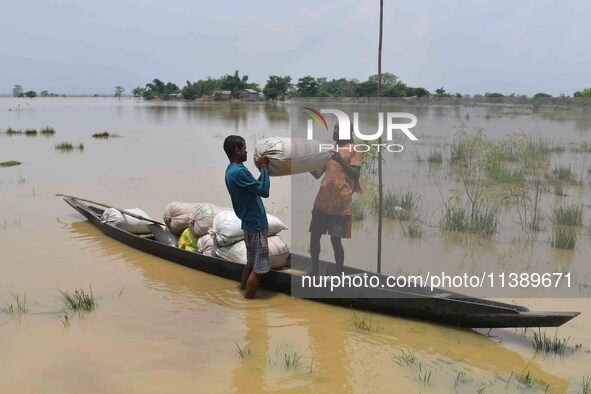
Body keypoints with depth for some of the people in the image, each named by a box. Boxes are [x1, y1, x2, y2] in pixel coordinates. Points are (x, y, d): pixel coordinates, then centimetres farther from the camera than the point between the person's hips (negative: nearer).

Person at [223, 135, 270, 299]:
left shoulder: (231, 170, 8)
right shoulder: (239, 171, -24)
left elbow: (255, 187, 17)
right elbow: (264, 191, -20)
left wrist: (262, 168, 10)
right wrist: (264, 167, -12)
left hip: (249, 222, 10)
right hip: (256, 224, -10)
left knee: (251, 263, 21)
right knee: (258, 267, -2)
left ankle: (242, 293, 31)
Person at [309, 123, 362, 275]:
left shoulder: (354, 149, 0)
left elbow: (356, 174, -10)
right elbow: (318, 174, 15)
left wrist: (341, 160, -20)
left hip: (340, 205, -6)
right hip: (321, 202, 6)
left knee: (335, 240, -3)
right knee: (314, 236, 8)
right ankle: (314, 270, 21)